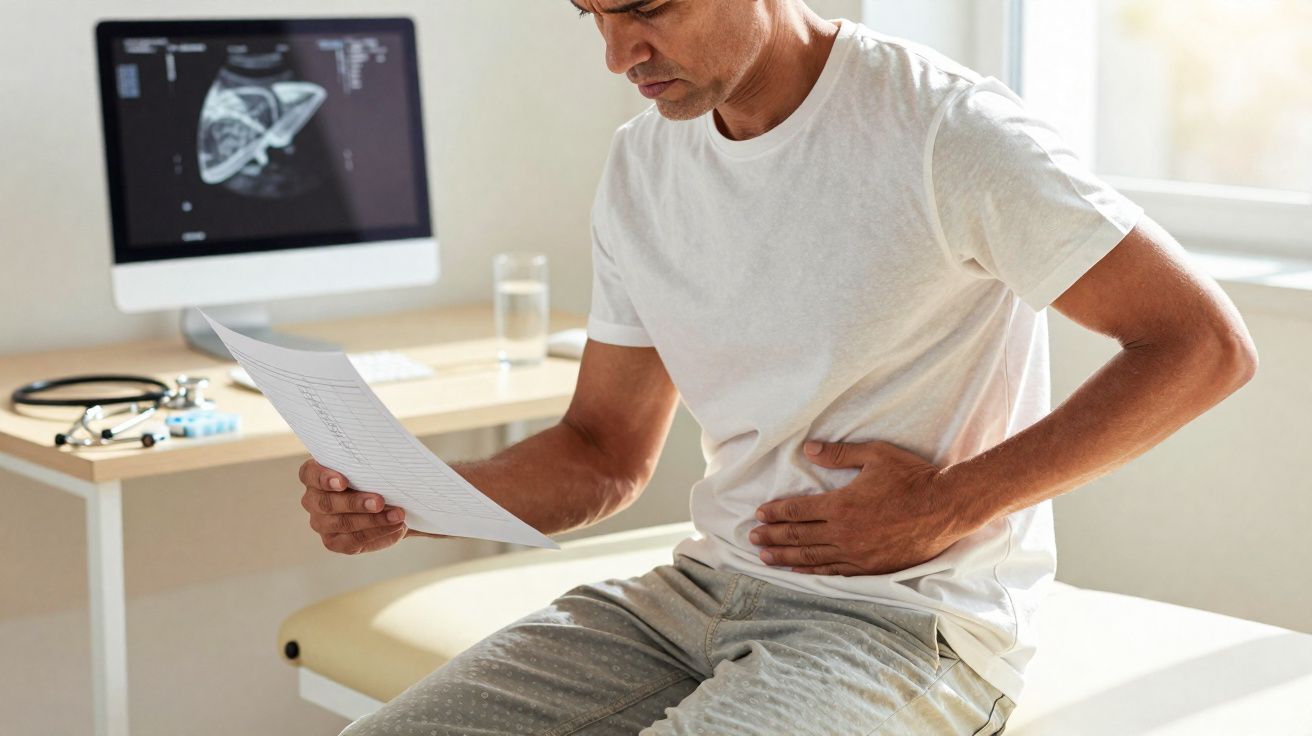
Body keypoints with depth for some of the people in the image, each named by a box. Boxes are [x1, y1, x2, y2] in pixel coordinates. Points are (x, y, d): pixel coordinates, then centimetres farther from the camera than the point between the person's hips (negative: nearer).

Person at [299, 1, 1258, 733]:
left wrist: (946, 508, -14)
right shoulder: (640, 167, 7)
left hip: (916, 621, -6)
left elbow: (1208, 345, -12)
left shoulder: (943, 131, -14)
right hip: (709, 586, 7)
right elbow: (605, 455, 11)